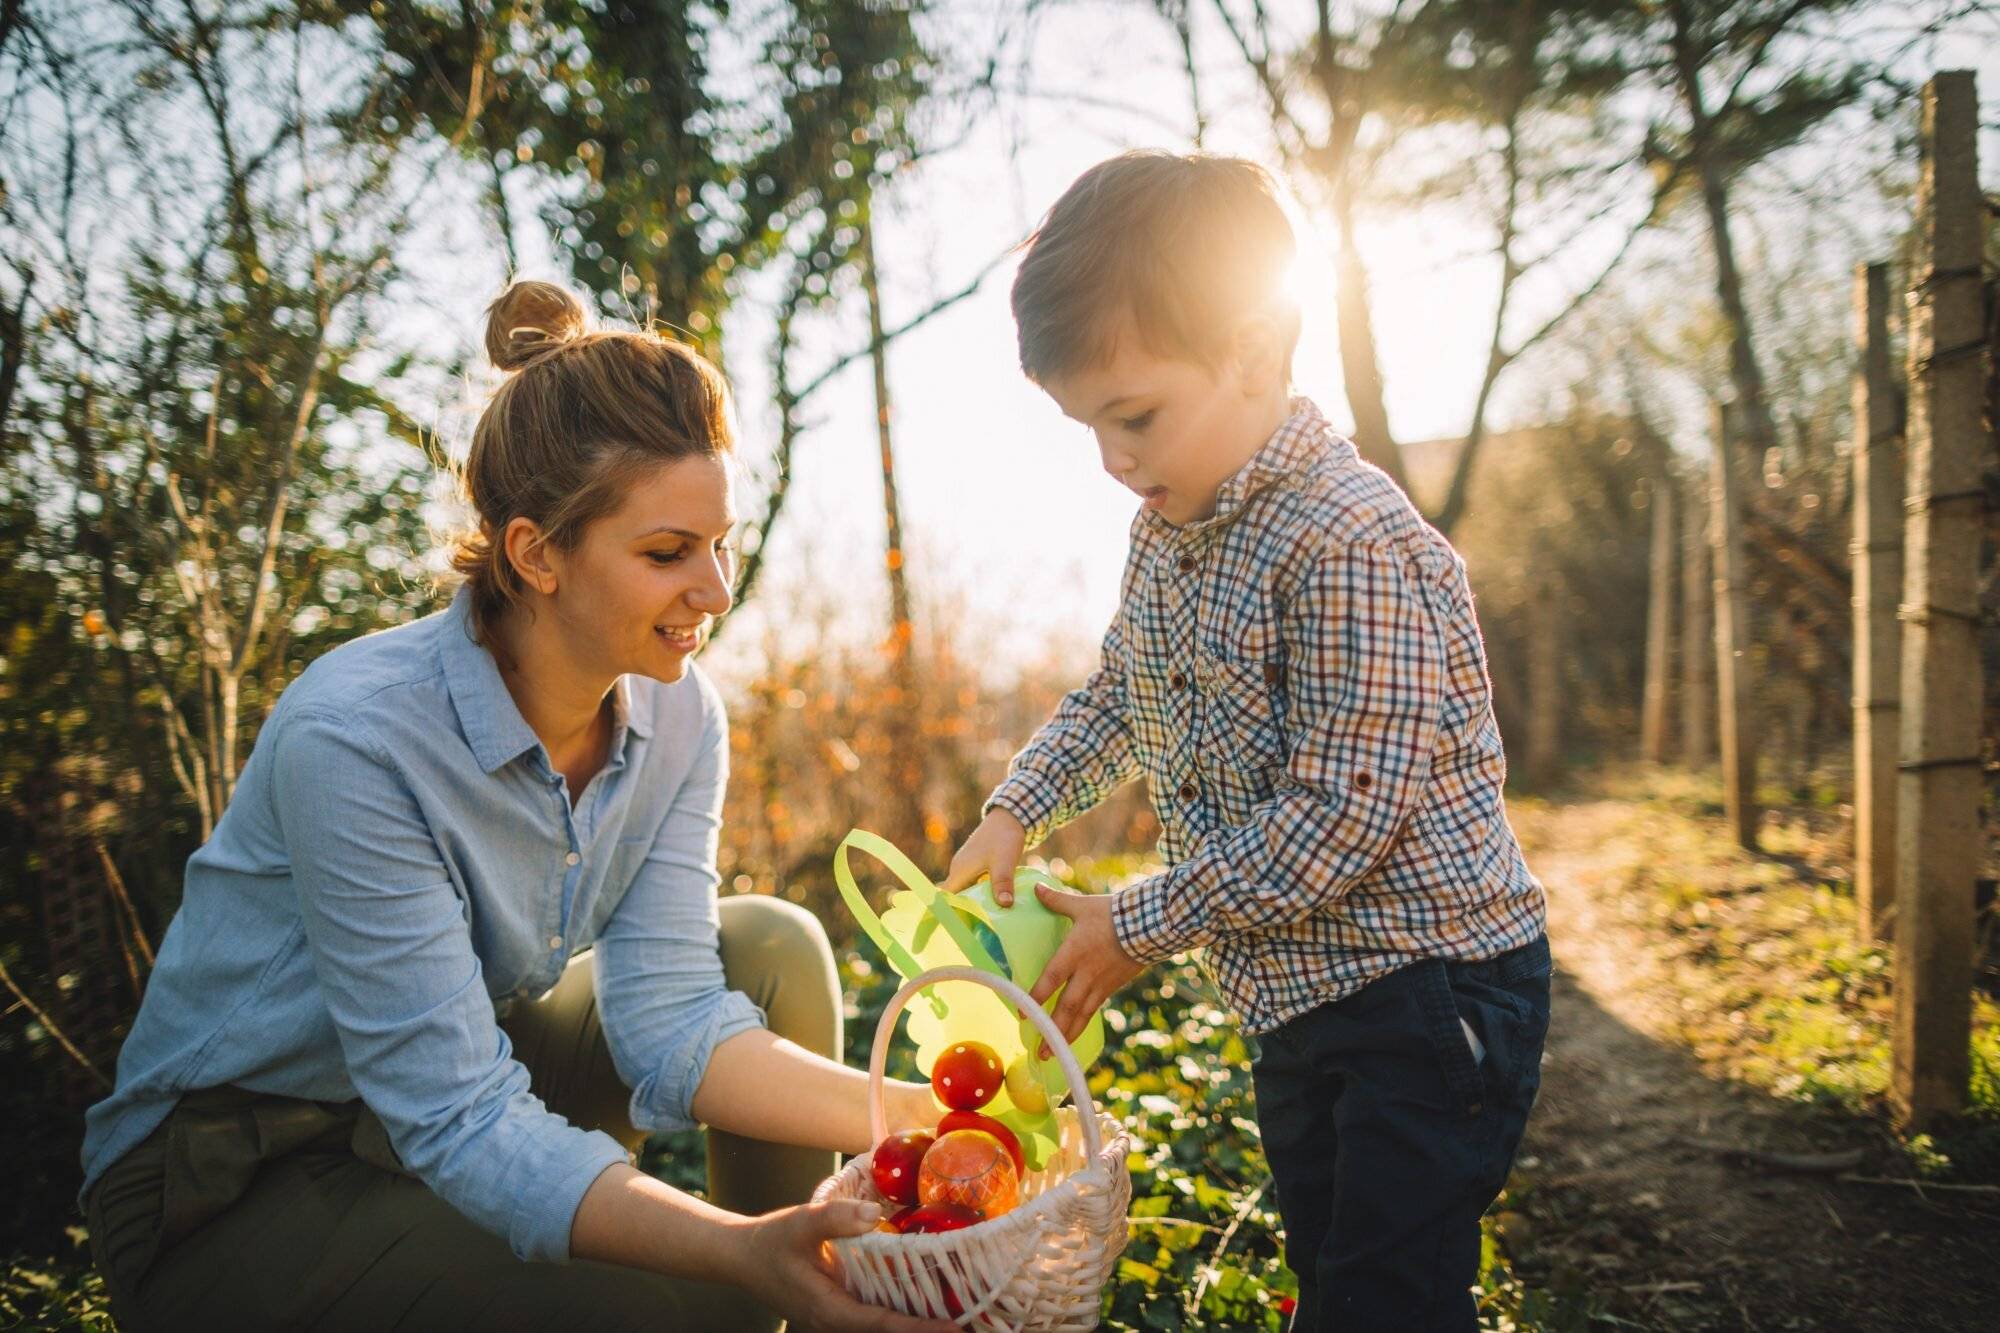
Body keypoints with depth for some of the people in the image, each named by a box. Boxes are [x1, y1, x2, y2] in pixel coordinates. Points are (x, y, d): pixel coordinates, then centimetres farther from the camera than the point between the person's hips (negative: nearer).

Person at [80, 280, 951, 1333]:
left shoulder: (678, 720, -9)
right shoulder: (356, 733, -30)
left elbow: (667, 1019, -15)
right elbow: (456, 1119, -31)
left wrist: (920, 1117, -27)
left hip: (455, 1095, 7)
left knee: (773, 949, -11)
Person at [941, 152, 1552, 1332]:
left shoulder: (1351, 547, -25)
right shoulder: (1171, 531, 4)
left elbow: (1335, 819, -27)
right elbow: (1119, 695, 21)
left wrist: (1137, 927, -18)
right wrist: (1016, 810, 6)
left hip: (1431, 993, -9)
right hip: (1300, 1002, 9)